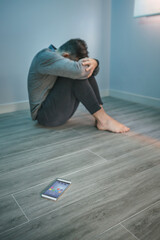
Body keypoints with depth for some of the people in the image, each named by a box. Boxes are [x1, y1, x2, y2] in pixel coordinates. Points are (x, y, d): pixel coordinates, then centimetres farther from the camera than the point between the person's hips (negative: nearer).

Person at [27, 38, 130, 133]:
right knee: (76, 75, -26)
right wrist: (89, 61, -14)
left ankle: (101, 115, -13)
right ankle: (103, 119, -23)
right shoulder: (45, 56, -19)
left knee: (86, 70, -2)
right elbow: (78, 70, -36)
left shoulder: (55, 56, 10)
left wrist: (94, 62, -16)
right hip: (45, 115, -9)